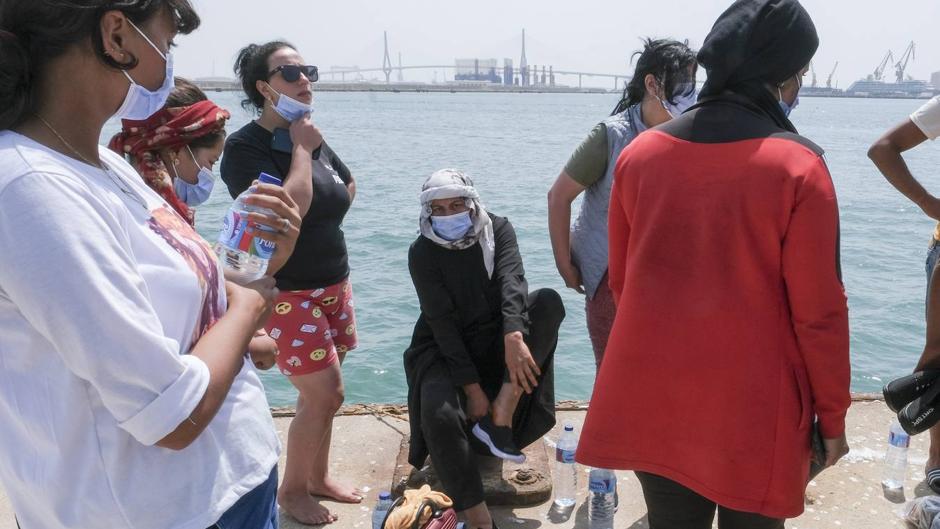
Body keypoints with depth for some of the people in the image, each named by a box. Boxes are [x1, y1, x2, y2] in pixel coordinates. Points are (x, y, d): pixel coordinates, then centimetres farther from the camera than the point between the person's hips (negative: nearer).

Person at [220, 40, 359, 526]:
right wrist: (300, 148, -18)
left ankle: (318, 476, 34)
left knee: (321, 393, 15)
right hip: (287, 294, -7)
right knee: (325, 395, -4)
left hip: (333, 285, 7)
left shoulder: (312, 138, 7)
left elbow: (347, 187, 24)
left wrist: (322, 228, 9)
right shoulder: (245, 146, -15)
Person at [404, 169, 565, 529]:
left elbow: (512, 281, -23)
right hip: (445, 348, -3)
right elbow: (442, 321, -17)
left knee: (549, 301, -24)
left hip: (496, 340, 3)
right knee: (439, 415, -33)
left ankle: (499, 421, -27)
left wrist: (514, 337, -44)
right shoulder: (422, 252, -10)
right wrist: (473, 389, -23)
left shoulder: (497, 230, -5)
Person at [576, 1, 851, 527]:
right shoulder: (798, 167, -13)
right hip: (753, 407, -3)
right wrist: (833, 415, 3)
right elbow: (818, 311, -10)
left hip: (654, 397, 4)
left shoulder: (641, 152, -2)